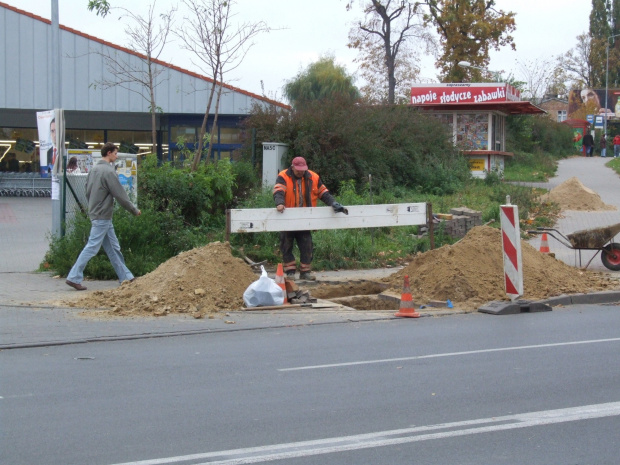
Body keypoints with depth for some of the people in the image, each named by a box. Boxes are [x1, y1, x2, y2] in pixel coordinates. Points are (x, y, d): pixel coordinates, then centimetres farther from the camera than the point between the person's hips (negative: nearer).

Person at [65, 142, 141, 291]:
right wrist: (135, 210, -3)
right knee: (92, 248, -6)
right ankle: (74, 277, -4)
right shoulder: (108, 171, -17)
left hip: (95, 213, 10)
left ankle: (126, 276, 20)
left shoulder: (94, 169, 10)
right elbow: (120, 195, -14)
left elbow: (88, 192, 15)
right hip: (102, 216, -10)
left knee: (113, 248, 14)